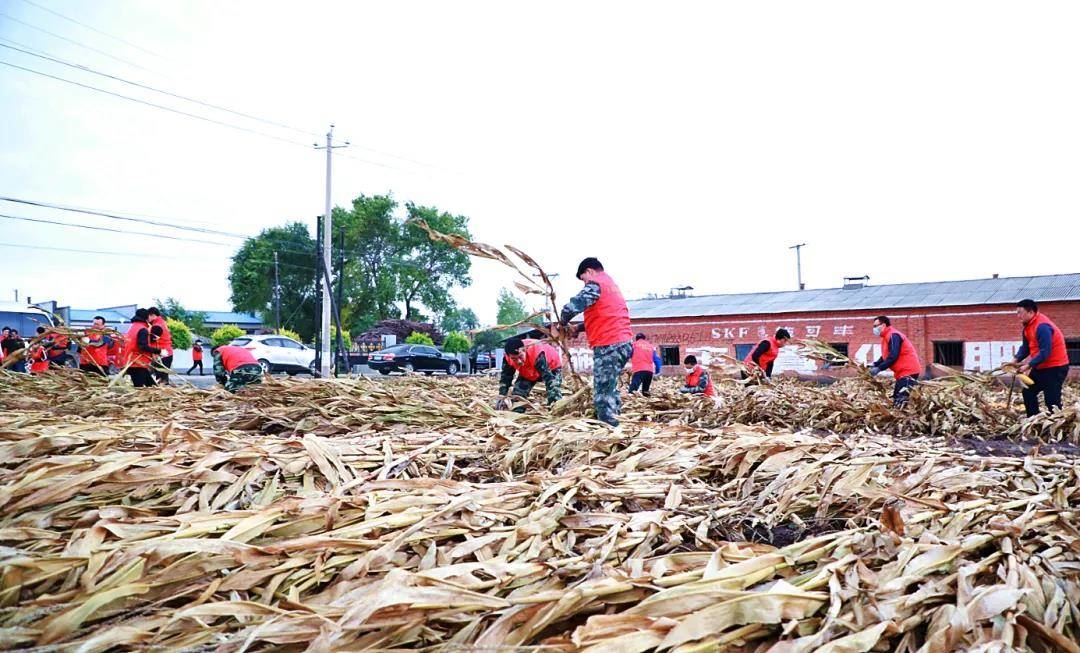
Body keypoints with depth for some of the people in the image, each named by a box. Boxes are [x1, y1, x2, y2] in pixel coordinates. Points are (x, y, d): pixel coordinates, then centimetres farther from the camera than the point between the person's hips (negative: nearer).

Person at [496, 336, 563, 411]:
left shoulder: (537, 354, -46)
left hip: (551, 366, -5)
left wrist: (553, 400, -59)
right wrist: (502, 397, -24)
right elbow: (506, 377, -14)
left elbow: (549, 377, -50)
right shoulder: (508, 357, -30)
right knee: (518, 394, -6)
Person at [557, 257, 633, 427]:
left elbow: (571, 307, -17)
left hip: (609, 345, -10)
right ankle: (615, 418, 23)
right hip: (622, 343, 10)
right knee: (609, 387, 19)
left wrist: (563, 322, 3)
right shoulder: (611, 284, 25)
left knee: (603, 394, -8)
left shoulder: (595, 284, -6)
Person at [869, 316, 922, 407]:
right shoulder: (886, 337, 17)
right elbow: (885, 356, 21)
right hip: (902, 372, 11)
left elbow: (893, 357, -24)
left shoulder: (893, 336, -16)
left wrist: (879, 368, -22)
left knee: (901, 401, -18)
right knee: (896, 400, 11)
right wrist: (875, 364, 5)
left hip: (908, 370, -11)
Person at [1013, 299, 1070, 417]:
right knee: (1028, 392, 15)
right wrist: (1017, 360, -5)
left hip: (1055, 367, -10)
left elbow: (1045, 353, -29)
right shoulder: (1028, 325, 6)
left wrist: (1029, 365, -28)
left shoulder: (1042, 327, -25)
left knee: (1051, 400, -9)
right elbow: (1025, 347, 10)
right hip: (1041, 367, 10)